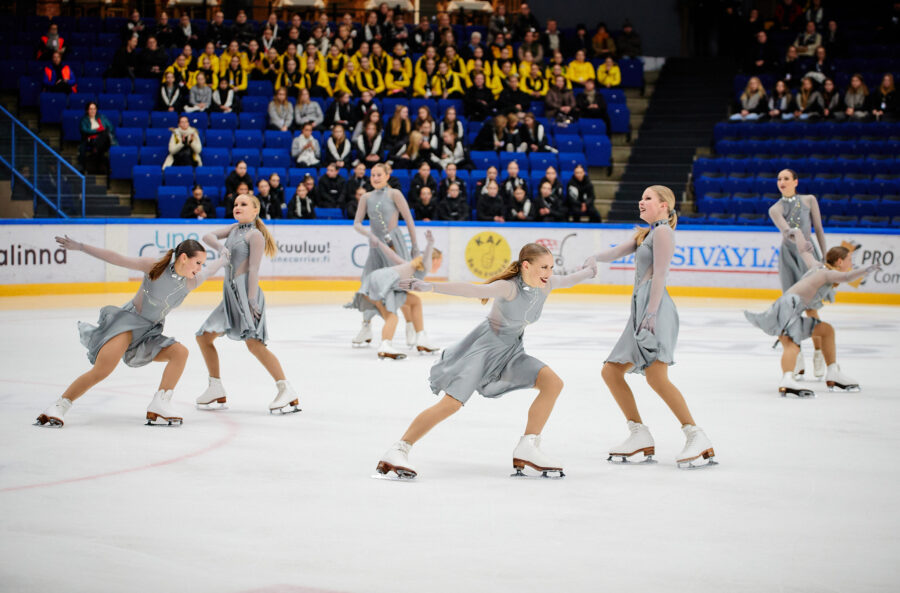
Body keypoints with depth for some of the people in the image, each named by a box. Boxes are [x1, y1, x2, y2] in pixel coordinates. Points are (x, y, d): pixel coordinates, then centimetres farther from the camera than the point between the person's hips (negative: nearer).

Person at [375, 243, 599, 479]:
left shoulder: (546, 284, -6)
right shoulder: (508, 288, -26)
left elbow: (567, 281, 17)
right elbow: (472, 290, -37)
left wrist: (589, 271, 34)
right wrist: (430, 287, -49)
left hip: (510, 351, 7)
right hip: (484, 345, -7)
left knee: (553, 383, -8)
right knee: (451, 403, -17)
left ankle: (527, 449, -4)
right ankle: (397, 451, -14)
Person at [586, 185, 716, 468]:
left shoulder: (662, 231, -2)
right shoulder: (646, 233, 26)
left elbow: (659, 275, -11)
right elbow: (616, 252, 17)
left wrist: (651, 313, -19)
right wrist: (590, 261, -3)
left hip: (655, 307, -10)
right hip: (640, 307, 10)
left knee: (656, 376, -22)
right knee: (611, 371, 9)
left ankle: (697, 437, -23)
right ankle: (640, 435, 11)